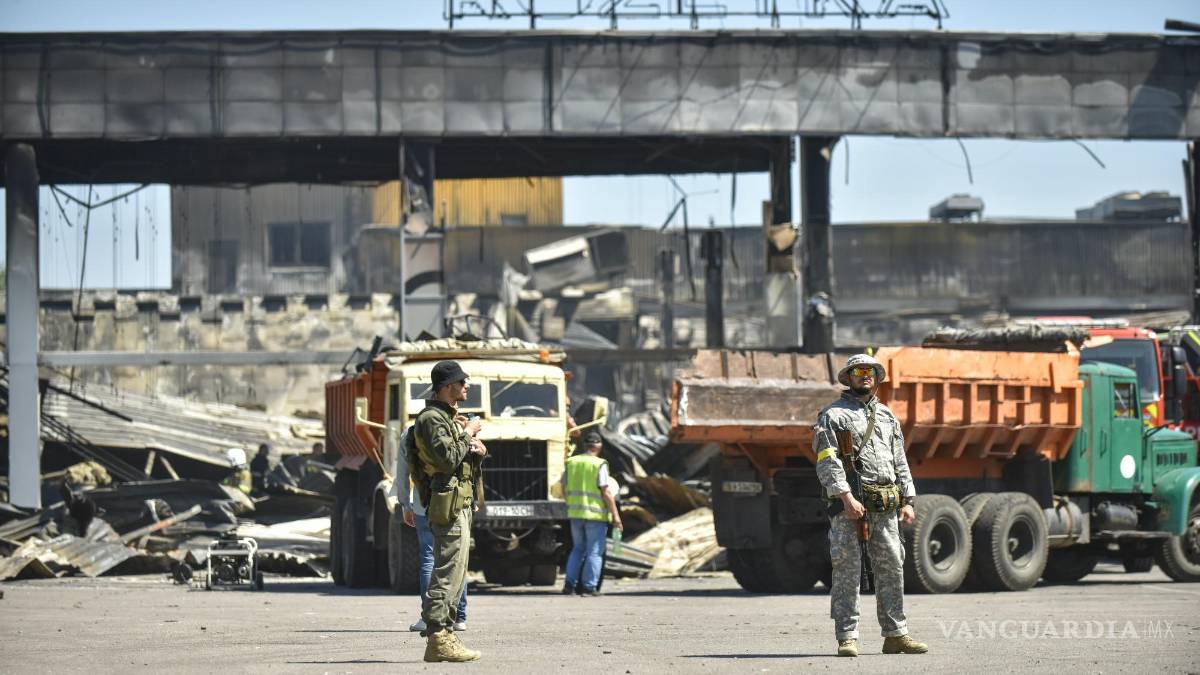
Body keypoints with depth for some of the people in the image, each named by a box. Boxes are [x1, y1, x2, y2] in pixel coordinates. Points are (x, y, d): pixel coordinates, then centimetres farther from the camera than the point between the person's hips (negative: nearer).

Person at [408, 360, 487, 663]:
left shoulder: (449, 417, 21)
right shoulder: (432, 419, -12)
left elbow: (463, 457, 23)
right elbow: (447, 459, -22)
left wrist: (478, 450, 2)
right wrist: (468, 434, -10)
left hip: (462, 504, 11)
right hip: (449, 505, -11)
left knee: (454, 572, 11)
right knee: (447, 572, -14)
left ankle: (443, 635, 14)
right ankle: (438, 638, -17)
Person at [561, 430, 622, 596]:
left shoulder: (572, 462, 6)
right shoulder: (599, 465, -10)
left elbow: (564, 488, 12)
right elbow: (606, 492, -14)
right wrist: (615, 515, -11)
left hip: (575, 513, 5)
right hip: (596, 514, -5)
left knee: (578, 549, 17)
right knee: (594, 552, 2)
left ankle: (569, 584, 8)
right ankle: (589, 587, -1)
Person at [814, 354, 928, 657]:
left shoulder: (887, 416, 19)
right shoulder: (833, 415, 0)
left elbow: (900, 463, 20)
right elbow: (827, 461, -10)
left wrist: (907, 501, 11)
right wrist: (847, 498, -19)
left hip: (885, 507, 6)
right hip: (848, 504, -6)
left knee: (892, 568, 6)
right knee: (847, 570, -6)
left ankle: (895, 634, 11)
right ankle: (847, 638, -5)